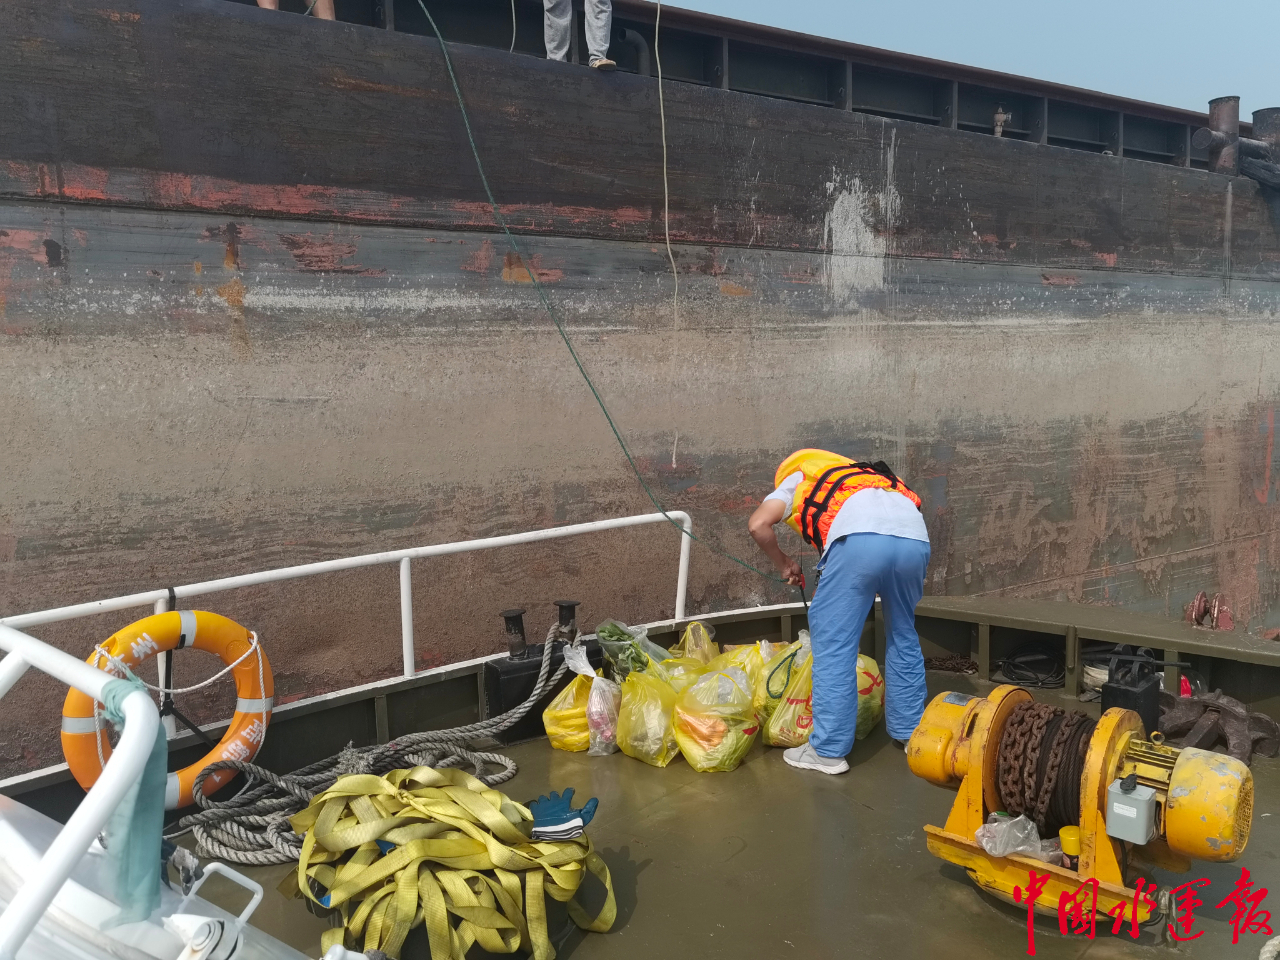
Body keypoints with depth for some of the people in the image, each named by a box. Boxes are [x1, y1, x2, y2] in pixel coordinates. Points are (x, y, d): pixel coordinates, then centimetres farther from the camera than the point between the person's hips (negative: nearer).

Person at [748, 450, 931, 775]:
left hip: (859, 537, -6)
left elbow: (758, 524, 13)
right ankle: (909, 732, 34)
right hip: (914, 539, 6)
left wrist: (783, 564, 28)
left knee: (834, 644, 5)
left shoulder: (797, 478, 30)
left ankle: (829, 751, 8)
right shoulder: (863, 476, 44)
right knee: (903, 638, 24)